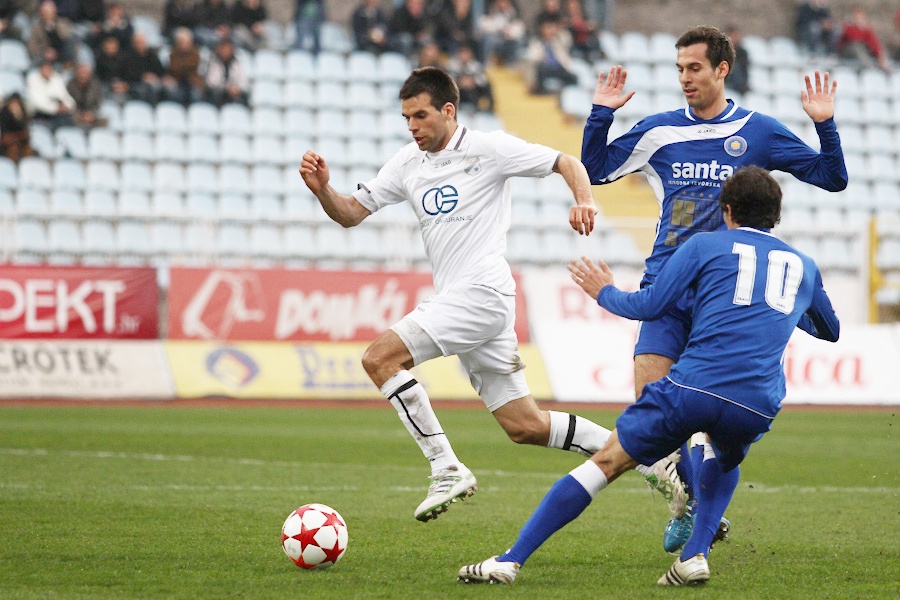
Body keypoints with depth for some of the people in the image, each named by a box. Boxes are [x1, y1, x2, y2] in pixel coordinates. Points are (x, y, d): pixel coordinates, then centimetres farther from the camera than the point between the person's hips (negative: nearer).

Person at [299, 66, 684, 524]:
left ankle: (447, 469, -14)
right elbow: (351, 213, 15)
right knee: (524, 426, 8)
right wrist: (322, 188, -6)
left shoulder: (488, 149, -4)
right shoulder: (407, 163, 15)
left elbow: (567, 163, 1)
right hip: (455, 301, 8)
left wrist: (584, 201, -19)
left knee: (380, 357, -18)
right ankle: (651, 461, 15)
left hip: (481, 294, -8)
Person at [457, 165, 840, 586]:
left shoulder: (706, 245, 12)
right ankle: (695, 555, 14)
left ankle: (510, 561, 3)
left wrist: (604, 293, 27)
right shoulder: (804, 266, 22)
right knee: (726, 463, 36)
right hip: (757, 405, 3)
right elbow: (830, 330, 38)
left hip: (691, 388, -3)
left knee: (607, 462, 6)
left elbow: (650, 305, 8)